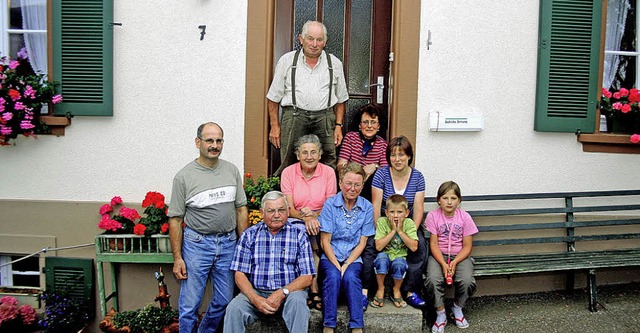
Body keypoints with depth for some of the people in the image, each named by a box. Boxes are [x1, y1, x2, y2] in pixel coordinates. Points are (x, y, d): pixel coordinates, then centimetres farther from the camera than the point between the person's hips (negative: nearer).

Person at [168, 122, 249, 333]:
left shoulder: (232, 171, 5)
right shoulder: (184, 176, -6)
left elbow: (241, 209, 9)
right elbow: (175, 220, -4)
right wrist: (177, 258, -7)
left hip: (228, 243, 4)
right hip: (197, 244, -3)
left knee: (224, 300, 13)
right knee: (189, 304, 1)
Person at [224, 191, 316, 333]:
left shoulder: (299, 236, 5)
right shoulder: (249, 235, 7)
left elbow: (307, 277, -1)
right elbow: (240, 274, 2)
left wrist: (282, 293, -17)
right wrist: (255, 299, -16)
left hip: (289, 291, 0)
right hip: (255, 292, 1)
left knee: (297, 300, -33)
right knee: (234, 308, -28)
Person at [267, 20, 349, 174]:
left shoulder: (335, 64, 14)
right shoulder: (287, 61, 9)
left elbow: (340, 99, 18)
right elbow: (273, 98, 9)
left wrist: (338, 126, 9)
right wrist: (274, 126, 2)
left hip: (324, 118, 2)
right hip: (294, 115, -1)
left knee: (328, 166, -3)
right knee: (288, 164, -5)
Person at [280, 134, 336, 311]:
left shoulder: (328, 172, 1)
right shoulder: (288, 172, -1)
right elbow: (289, 209, -5)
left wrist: (314, 215, -19)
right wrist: (305, 218, -25)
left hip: (320, 222, 1)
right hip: (296, 223, 0)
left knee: (313, 236, -32)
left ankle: (313, 291, -22)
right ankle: (315, 290, -24)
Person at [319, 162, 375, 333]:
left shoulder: (367, 207, 1)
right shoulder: (330, 204, -3)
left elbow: (362, 242, 2)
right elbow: (325, 240, -4)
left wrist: (347, 264, -11)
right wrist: (337, 265, -15)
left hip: (353, 257, 1)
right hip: (330, 256, 0)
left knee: (350, 277, -30)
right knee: (333, 275, -30)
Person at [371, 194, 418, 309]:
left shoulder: (409, 223, -8)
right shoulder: (382, 221, -11)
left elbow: (414, 247, -19)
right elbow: (378, 247, -19)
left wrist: (400, 231, -21)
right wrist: (393, 231, -21)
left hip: (400, 256, 0)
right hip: (385, 254, 0)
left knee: (399, 264, -32)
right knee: (381, 258, -33)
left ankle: (396, 291, -1)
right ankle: (380, 289, -10)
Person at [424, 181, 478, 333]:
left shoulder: (465, 217, -3)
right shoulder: (433, 216, -6)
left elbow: (467, 246, -3)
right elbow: (434, 244, -7)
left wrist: (454, 262, -17)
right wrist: (443, 264, -19)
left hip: (460, 256, 1)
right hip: (439, 255, -1)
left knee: (466, 280, -27)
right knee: (433, 279, -30)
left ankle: (457, 308, 6)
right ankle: (440, 313, -4)